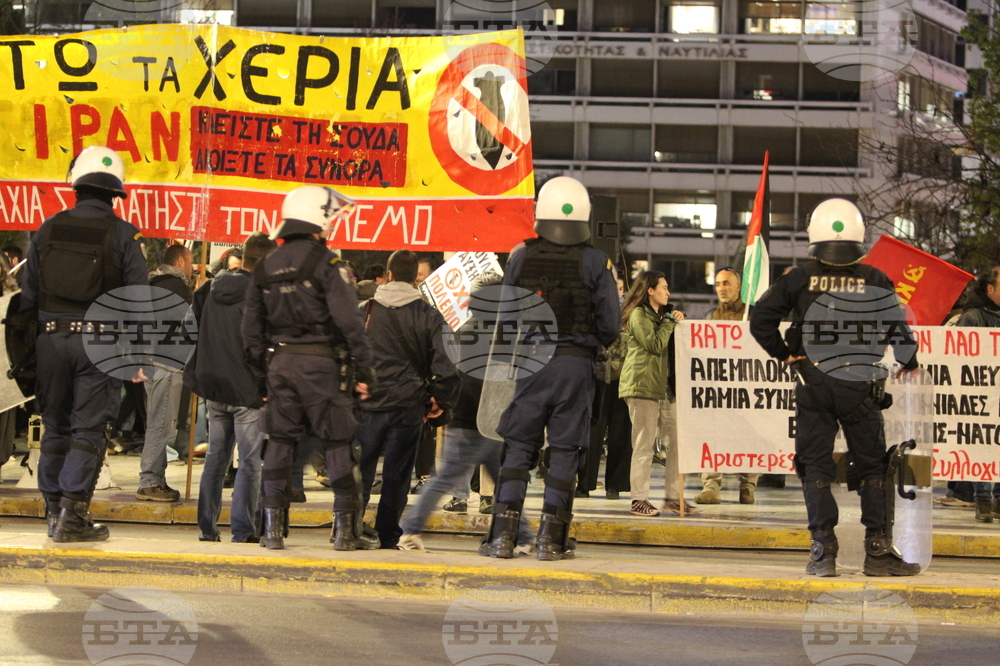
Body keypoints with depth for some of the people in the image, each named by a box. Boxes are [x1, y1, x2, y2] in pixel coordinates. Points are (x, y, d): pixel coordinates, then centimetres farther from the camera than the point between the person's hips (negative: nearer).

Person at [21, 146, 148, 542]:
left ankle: (54, 512, 16)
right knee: (88, 430, -1)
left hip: (50, 340, 3)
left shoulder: (49, 229, 6)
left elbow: (28, 294, 8)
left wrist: (25, 349, 14)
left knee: (55, 427, 13)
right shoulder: (123, 235, -4)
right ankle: (72, 517, -7)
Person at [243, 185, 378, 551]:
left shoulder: (264, 268, 10)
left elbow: (251, 327, 13)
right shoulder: (325, 263, -9)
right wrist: (363, 371, -9)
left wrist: (262, 372, 19)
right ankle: (347, 527, 3)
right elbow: (349, 321, -14)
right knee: (338, 442, 2)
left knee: (279, 442, 9)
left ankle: (273, 525, 7)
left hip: (281, 362, 5)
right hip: (321, 362, -5)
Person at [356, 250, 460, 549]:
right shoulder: (429, 316, -3)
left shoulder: (364, 311, 1)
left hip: (367, 404, 1)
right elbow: (445, 364, -8)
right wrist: (441, 399, 6)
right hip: (409, 406, -1)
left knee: (359, 470, 9)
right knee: (397, 474, 6)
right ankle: (387, 534, 6)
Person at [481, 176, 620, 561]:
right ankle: (551, 539, 4)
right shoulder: (596, 263, -4)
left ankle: (502, 535, 2)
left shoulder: (521, 257, 0)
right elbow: (610, 326, -4)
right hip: (576, 366, -1)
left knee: (518, 448, 6)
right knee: (564, 451, 4)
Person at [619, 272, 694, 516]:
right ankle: (639, 500, -5)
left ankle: (674, 497, 7)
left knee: (677, 441, 2)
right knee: (644, 444, -8)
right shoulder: (638, 315, -3)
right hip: (642, 384, -8)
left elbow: (677, 346, 22)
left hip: (666, 386, 9)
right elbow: (655, 345, -14)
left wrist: (679, 323, 9)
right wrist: (670, 322, -4)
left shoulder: (663, 315, 24)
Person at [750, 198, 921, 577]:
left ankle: (823, 549, 1)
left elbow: (760, 319, -3)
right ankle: (878, 550, 5)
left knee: (815, 467, 7)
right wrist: (908, 363, 13)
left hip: (812, 383, 1)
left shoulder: (799, 279, 0)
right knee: (872, 467, 8)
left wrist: (782, 353, 9)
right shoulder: (874, 281, -2)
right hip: (858, 385, -1)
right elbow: (897, 327, -5)